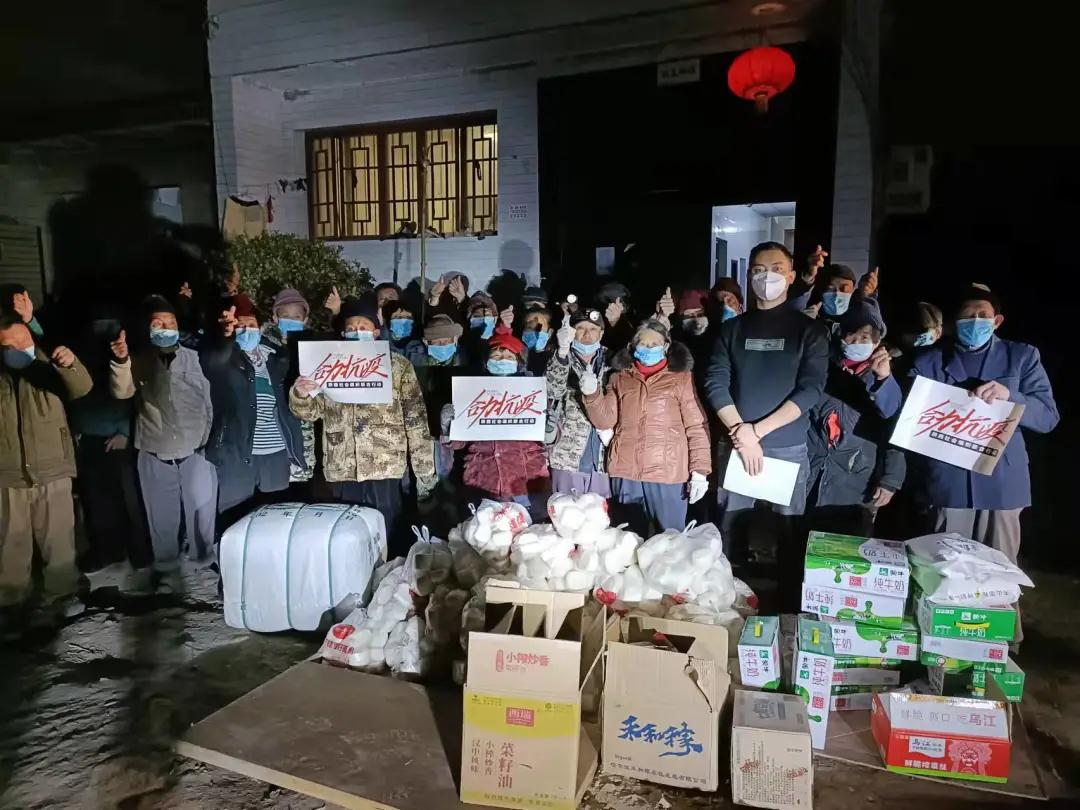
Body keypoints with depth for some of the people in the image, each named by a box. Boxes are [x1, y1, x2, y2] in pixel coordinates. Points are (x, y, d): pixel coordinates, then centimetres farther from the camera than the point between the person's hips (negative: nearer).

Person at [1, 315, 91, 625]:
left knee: (58, 540, 9)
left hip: (53, 474, 0)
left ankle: (61, 593, 22)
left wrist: (70, 364, -37)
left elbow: (81, 388, -18)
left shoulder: (48, 366, 1)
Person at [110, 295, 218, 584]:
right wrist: (121, 361, -30)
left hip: (196, 450, -1)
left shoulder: (194, 357, 2)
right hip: (155, 454, 1)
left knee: (202, 511, 6)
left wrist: (213, 440, 2)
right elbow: (121, 391, -13)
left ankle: (206, 564, 23)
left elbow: (210, 400, 4)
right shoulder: (139, 360, 4)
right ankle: (167, 570, 27)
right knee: (162, 517, 12)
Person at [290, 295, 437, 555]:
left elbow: (416, 418, 1)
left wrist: (424, 469, -5)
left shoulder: (398, 365, 4)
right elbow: (311, 410, 9)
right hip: (343, 471, 3)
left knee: (387, 540, 2)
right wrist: (299, 394, -15)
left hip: (385, 469, -3)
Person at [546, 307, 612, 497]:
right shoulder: (560, 359, 2)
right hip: (567, 456, -2)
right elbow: (553, 390, -18)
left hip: (601, 459, 3)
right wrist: (563, 350, -28)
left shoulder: (609, 363, 10)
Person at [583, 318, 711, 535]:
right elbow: (605, 420, 5)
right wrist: (593, 394, -12)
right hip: (626, 471, 3)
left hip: (668, 472, -3)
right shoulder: (619, 378, 13)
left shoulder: (681, 377, 4)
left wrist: (700, 470, -8)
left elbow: (696, 426, 0)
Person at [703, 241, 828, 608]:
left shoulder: (808, 329, 2)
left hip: (788, 448, -2)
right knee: (731, 531, 7)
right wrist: (741, 433, -13)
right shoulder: (732, 329, 8)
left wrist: (756, 430, -14)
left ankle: (789, 604, 19)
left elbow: (810, 390, -7)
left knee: (789, 533, 4)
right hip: (734, 445, 2)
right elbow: (715, 384, 0)